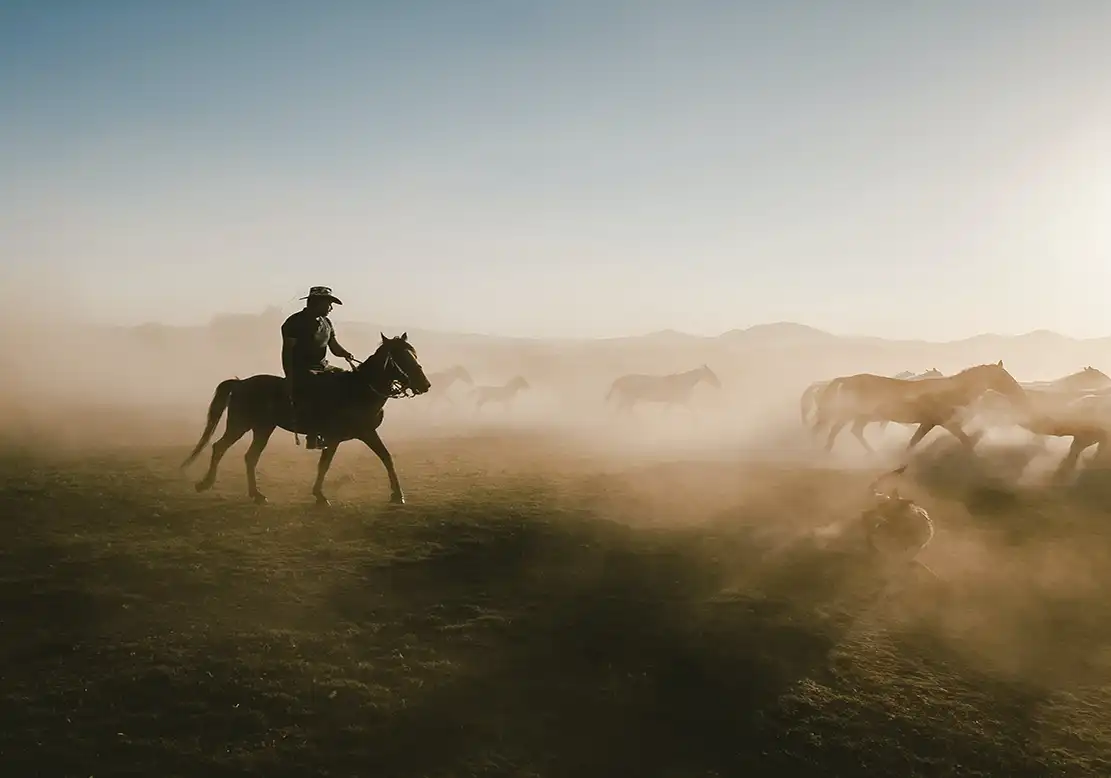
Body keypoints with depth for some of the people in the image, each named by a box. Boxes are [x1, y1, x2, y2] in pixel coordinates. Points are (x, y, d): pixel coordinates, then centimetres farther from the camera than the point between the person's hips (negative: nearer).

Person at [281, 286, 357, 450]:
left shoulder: (326, 322, 14)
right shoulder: (295, 322, -8)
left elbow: (335, 347, 14)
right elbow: (287, 352, -11)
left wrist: (346, 354, -10)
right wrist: (289, 378, -19)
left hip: (322, 367, 8)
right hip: (301, 370, -8)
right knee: (310, 389, -31)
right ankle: (312, 435, -27)